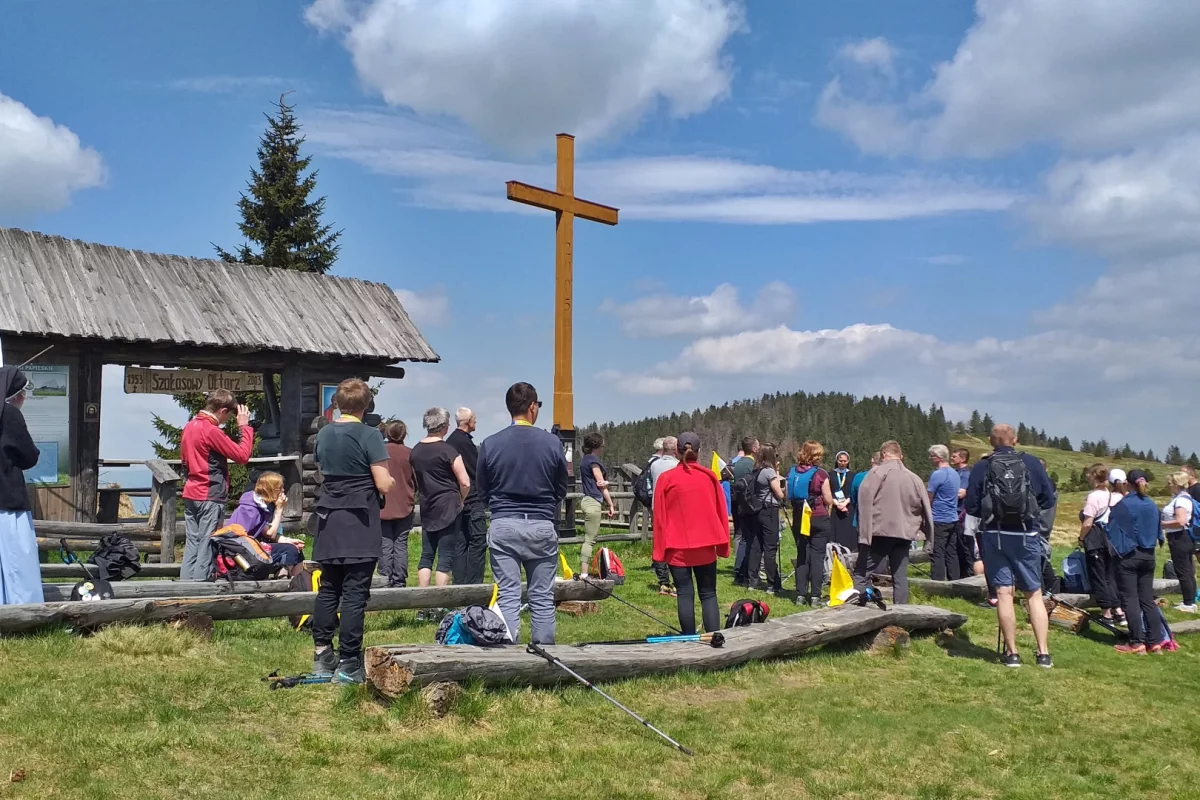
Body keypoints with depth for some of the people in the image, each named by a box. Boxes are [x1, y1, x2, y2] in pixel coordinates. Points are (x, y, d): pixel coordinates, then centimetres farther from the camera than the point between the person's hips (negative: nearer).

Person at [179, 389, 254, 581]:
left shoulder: (190, 426, 11)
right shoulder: (212, 431, -17)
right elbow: (242, 455, -16)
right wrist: (244, 426, -8)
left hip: (191, 493, 8)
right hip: (211, 496, -8)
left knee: (191, 544, 9)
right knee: (207, 547, -3)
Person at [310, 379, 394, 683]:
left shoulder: (323, 434, 8)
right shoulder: (369, 436, -12)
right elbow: (384, 485, -14)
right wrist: (389, 480, 6)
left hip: (329, 520, 6)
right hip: (359, 522, -6)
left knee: (328, 588, 14)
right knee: (355, 593, -3)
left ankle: (322, 654, 18)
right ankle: (348, 664, -1)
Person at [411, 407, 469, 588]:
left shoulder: (415, 451, 8)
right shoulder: (447, 450, -11)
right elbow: (465, 483, -12)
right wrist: (459, 500, 5)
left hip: (427, 508, 6)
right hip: (448, 508, -6)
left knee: (426, 555, 10)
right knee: (446, 556, -2)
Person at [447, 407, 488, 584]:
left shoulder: (450, 440, 14)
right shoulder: (465, 441, -14)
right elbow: (477, 470, -14)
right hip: (472, 499, -9)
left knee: (461, 542, 10)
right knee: (478, 540, -7)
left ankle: (459, 582, 11)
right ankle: (473, 583, -10)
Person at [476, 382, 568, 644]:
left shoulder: (490, 444, -3)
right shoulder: (552, 442, -5)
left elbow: (482, 492, 6)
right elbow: (562, 490, 6)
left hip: (503, 526, 0)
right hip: (542, 527, 0)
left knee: (507, 597, 4)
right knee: (543, 598, 8)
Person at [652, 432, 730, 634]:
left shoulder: (666, 479, -4)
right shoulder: (709, 477, 3)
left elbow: (659, 517, -3)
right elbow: (721, 511, 7)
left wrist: (660, 549, 2)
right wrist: (722, 545, 15)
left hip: (677, 547, -2)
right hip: (705, 546, 2)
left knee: (685, 594, 3)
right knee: (708, 594, 7)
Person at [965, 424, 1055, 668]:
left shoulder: (981, 467, -4)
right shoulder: (1032, 463, -2)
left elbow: (971, 506, -4)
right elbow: (1048, 499, 4)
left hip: (994, 535, -1)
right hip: (1026, 535, 1)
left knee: (1003, 592, 3)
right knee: (1034, 593, 9)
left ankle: (1011, 653, 5)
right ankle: (1043, 653, 7)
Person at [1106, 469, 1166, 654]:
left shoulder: (1123, 505, -14)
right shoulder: (1152, 505, 3)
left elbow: (1112, 530, -10)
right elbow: (1158, 531, 14)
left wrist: (1115, 548, 5)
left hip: (1128, 556, -5)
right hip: (1148, 556, 5)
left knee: (1130, 600, -1)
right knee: (1147, 599, 11)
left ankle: (1137, 643, -3)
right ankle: (1155, 641, 10)